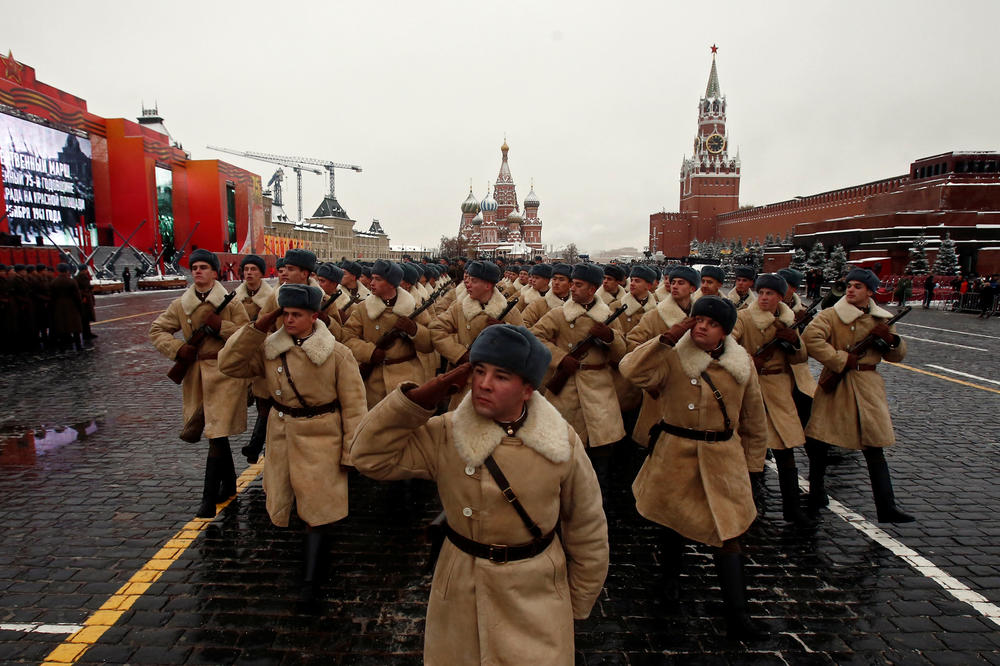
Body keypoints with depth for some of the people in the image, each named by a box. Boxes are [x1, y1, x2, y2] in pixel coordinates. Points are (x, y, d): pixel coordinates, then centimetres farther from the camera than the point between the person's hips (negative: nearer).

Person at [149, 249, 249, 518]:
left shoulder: (231, 303, -4)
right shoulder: (180, 304, 7)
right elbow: (157, 330, 13)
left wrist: (220, 325, -19)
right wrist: (177, 348, -4)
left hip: (226, 373, -5)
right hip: (196, 373, 5)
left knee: (218, 433, -9)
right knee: (216, 433, 16)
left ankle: (209, 498, -1)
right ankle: (228, 484, 34)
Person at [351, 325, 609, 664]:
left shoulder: (562, 443, -15)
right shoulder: (444, 435, -12)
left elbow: (588, 532, -3)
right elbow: (369, 456, -19)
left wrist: (577, 606, 6)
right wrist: (422, 396, -25)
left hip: (536, 599, -1)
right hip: (461, 597, 1)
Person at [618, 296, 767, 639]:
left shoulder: (742, 364, 0)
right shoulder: (673, 358, -8)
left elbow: (754, 420, 10)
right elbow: (631, 369, -27)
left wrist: (752, 463, 12)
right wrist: (666, 339, -24)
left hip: (723, 459, 1)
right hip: (675, 454, -1)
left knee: (727, 533, 0)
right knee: (672, 519, 16)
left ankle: (737, 615, 12)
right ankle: (670, 575, 43)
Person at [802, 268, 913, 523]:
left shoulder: (881, 320, 10)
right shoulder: (831, 315, -6)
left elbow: (897, 356, 15)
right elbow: (810, 338, -23)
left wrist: (892, 339, -7)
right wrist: (841, 360, -20)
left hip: (868, 387, 4)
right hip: (835, 385, -4)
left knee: (875, 448, 7)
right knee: (819, 441, 3)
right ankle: (816, 494, 18)